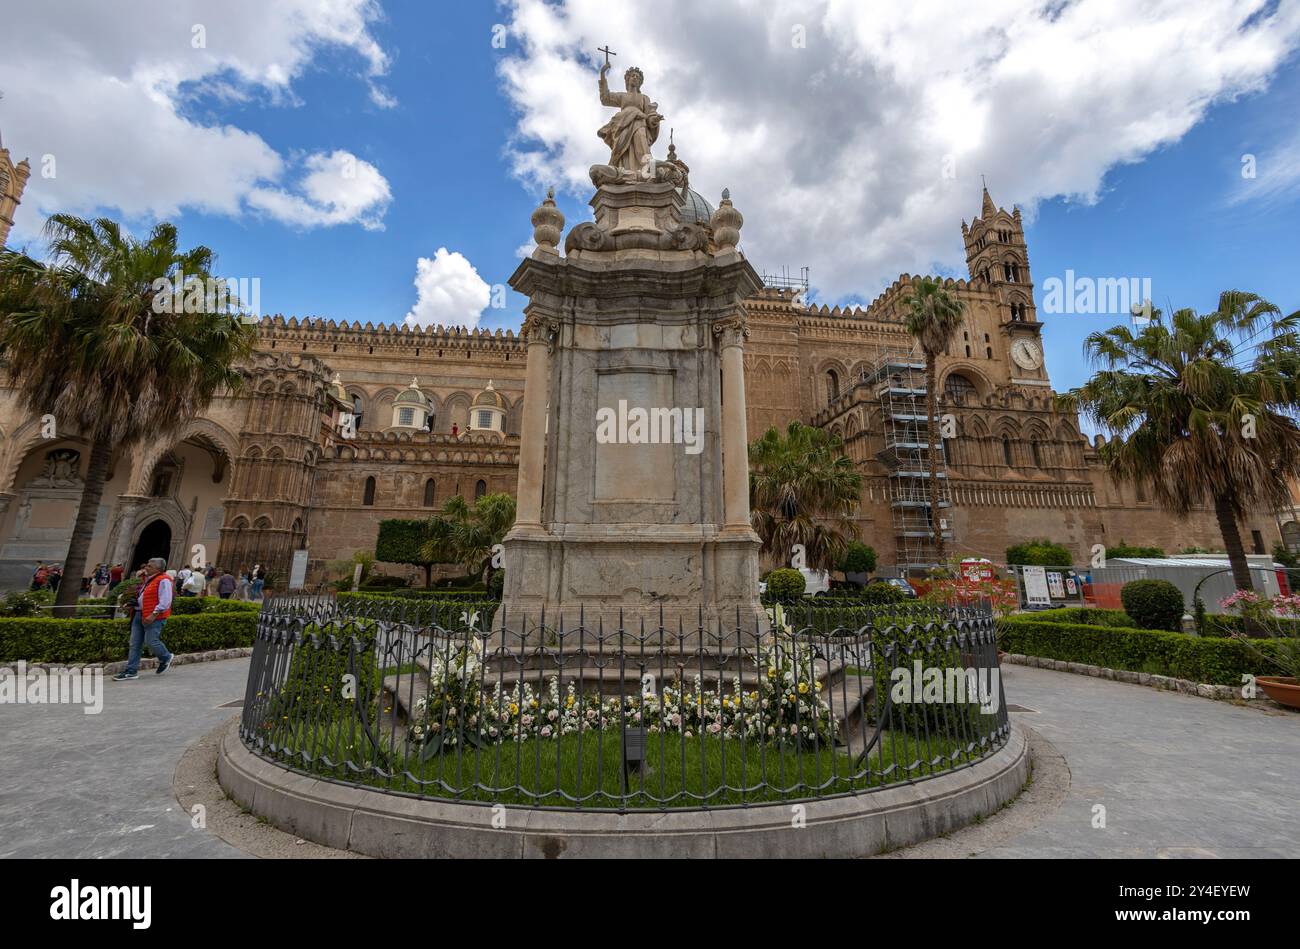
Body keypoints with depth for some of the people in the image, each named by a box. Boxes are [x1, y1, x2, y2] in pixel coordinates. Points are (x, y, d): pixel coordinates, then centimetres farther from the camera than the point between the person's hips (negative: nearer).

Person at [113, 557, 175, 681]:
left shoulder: (163, 581, -14)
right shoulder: (147, 579, 17)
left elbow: (165, 601, -21)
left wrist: (154, 614, -26)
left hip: (153, 617, -9)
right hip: (139, 614, 9)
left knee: (150, 641, -6)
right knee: (135, 643, 7)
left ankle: (166, 658, 19)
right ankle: (131, 671, 12)